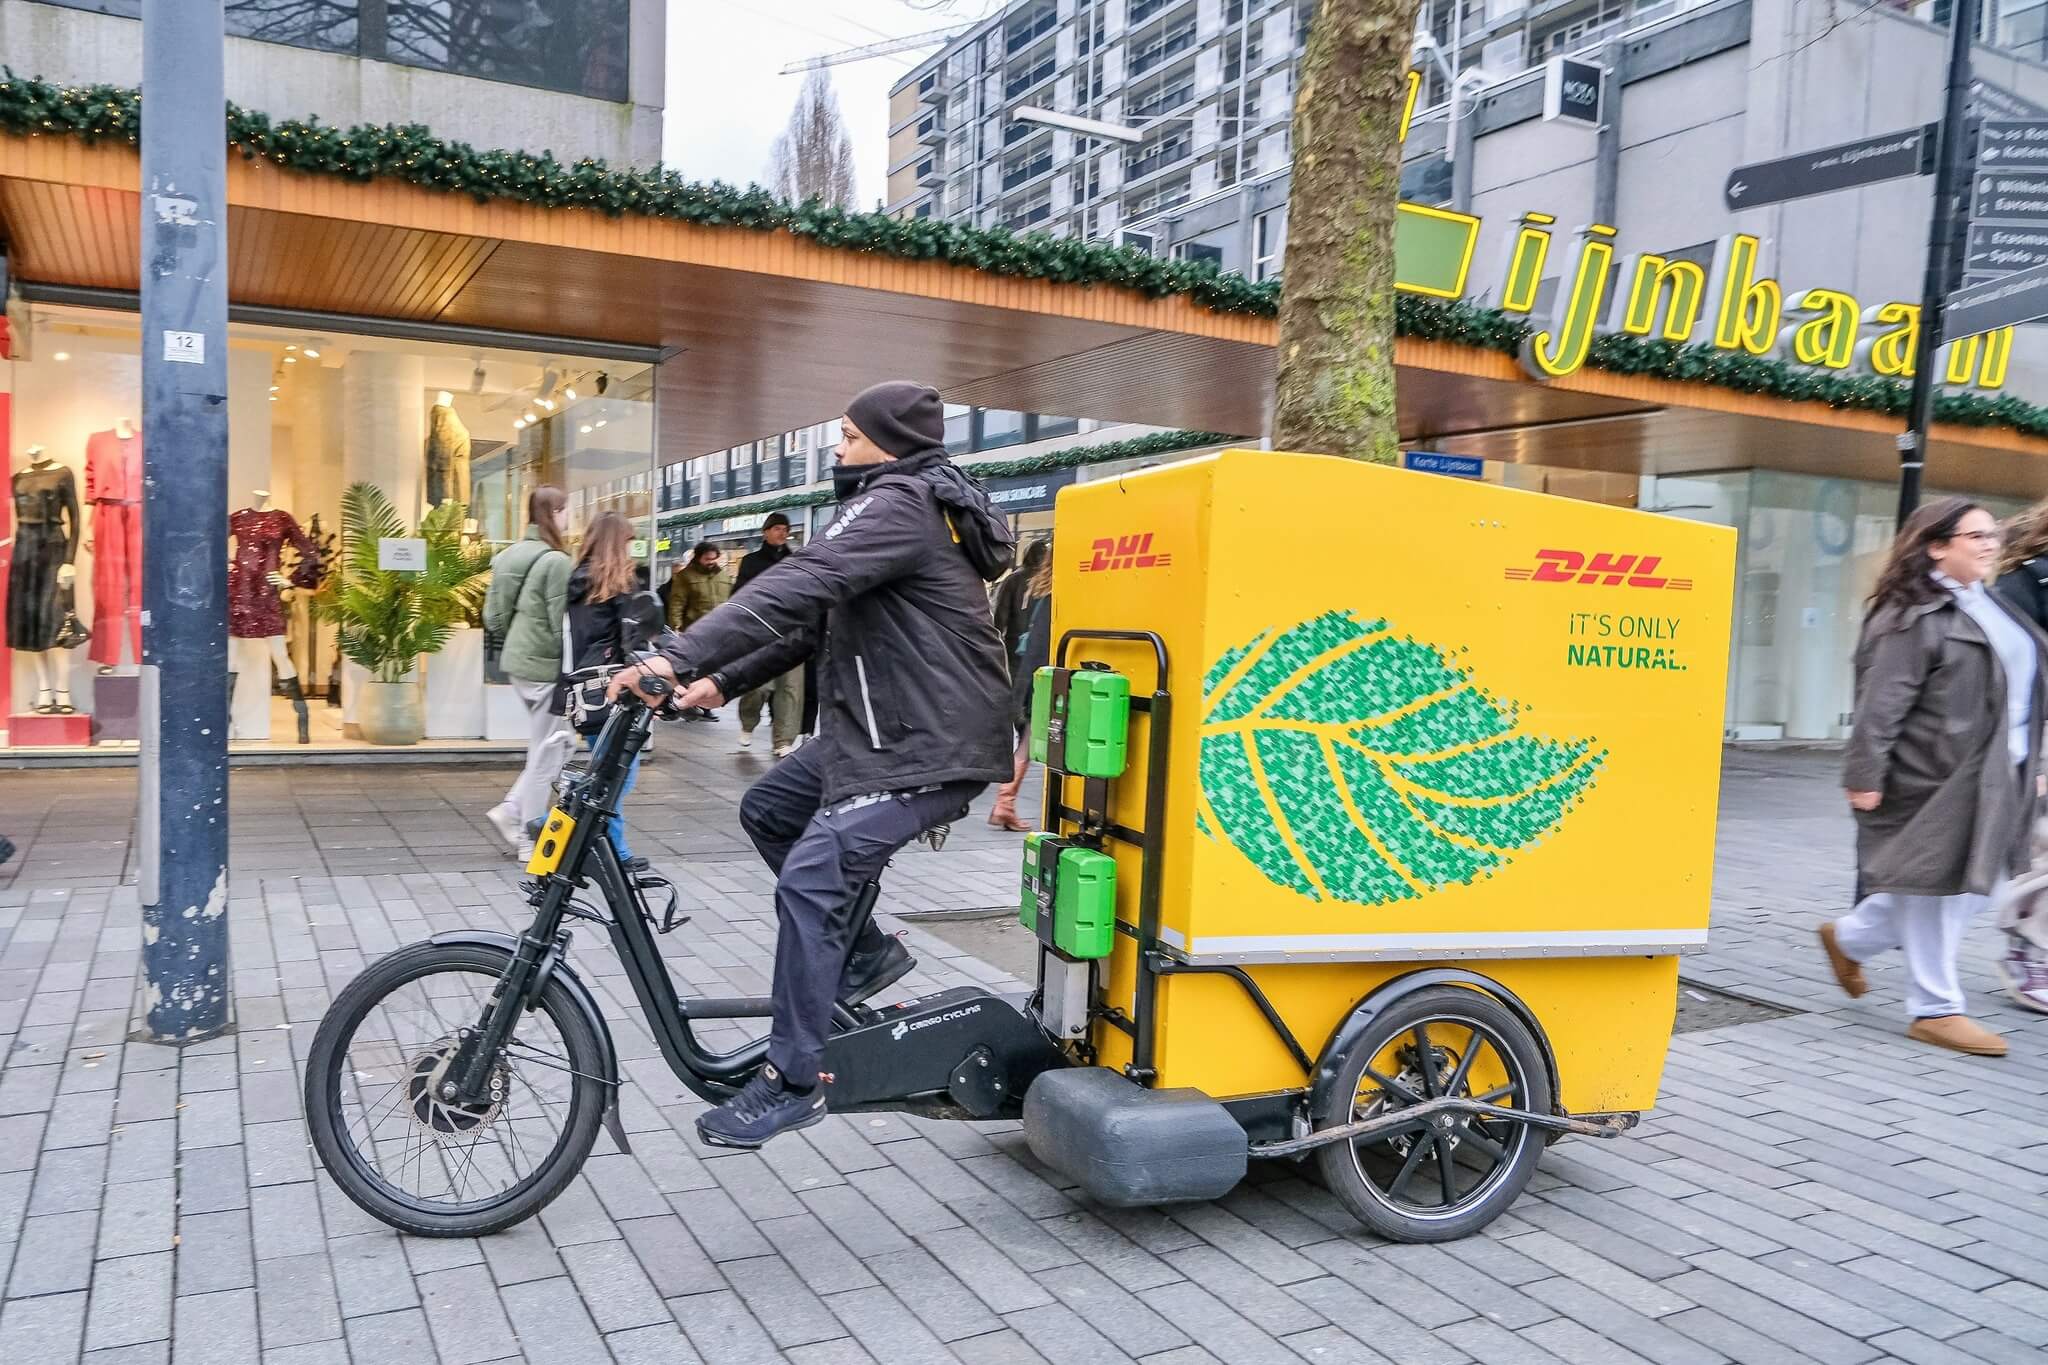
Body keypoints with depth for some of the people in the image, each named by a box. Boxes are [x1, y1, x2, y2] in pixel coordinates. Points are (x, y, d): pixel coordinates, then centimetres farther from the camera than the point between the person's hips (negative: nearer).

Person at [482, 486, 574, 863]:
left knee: (558, 744, 18)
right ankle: (531, 839, 10)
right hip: (545, 666, -9)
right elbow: (561, 624, -18)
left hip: (518, 662, 9)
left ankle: (511, 810, 13)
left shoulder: (509, 555, 10)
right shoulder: (555, 561, -17)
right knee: (546, 753, 3)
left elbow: (493, 617, 13)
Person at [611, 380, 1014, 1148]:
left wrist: (677, 657, -33)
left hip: (927, 746, -11)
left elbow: (798, 588, -29)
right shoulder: (907, 503, 18)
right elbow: (814, 614, 16)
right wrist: (723, 681, 9)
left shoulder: (898, 506, -15)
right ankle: (864, 951, 23)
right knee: (766, 810, 16)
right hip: (884, 728, 11)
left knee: (808, 880, -16)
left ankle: (793, 1080, -6)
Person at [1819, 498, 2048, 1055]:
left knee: (1966, 889, 13)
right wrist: (1866, 775, -20)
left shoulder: (1990, 607, 16)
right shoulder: (1914, 617, -12)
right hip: (1935, 779, -9)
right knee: (1937, 885, 0)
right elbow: (1881, 702, -16)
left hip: (1990, 780, 9)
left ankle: (1849, 938, 30)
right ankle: (1936, 1010, 13)